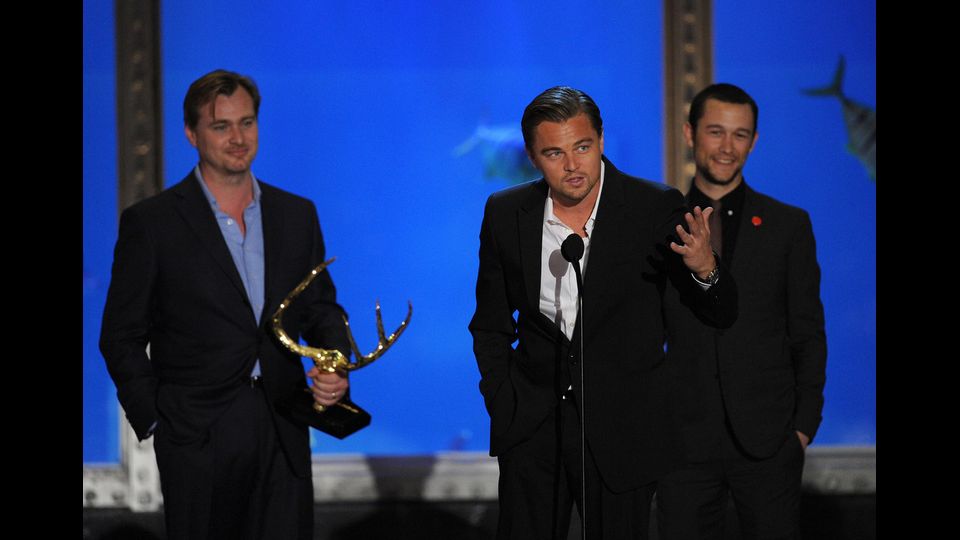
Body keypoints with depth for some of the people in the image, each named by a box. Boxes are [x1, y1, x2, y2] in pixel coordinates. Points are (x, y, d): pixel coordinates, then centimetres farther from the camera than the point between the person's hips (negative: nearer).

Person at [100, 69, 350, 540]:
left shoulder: (297, 215, 9)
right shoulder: (150, 222, -3)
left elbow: (321, 308, 16)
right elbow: (121, 336, 0)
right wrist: (154, 420, -6)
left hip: (283, 434, 3)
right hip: (197, 441, -3)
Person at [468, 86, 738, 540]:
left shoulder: (656, 209, -9)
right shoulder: (506, 214, -1)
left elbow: (722, 314, -7)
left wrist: (704, 269, -28)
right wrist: (503, 407, 2)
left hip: (620, 431, -2)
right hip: (531, 429, 2)